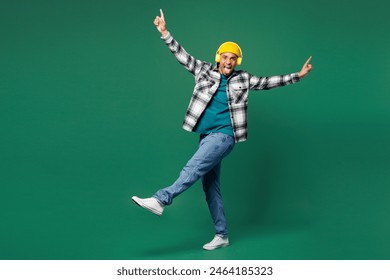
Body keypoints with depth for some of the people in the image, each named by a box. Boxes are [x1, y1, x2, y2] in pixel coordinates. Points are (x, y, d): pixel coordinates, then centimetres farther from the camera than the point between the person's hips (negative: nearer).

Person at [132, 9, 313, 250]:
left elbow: (268, 82, 6)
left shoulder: (243, 79, 4)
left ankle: (160, 200, -29)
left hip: (224, 135, -4)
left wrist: (298, 76, 1)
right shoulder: (205, 71, 8)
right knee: (211, 187, 7)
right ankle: (222, 236, 15)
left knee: (193, 168, -24)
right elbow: (183, 56, 7)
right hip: (207, 136, 5)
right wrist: (165, 33, 1)